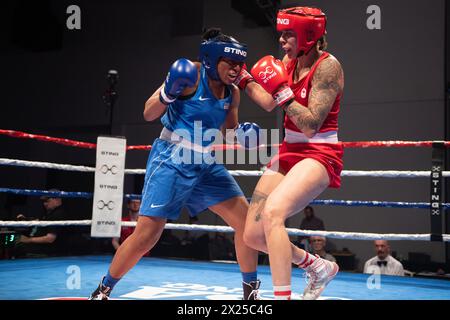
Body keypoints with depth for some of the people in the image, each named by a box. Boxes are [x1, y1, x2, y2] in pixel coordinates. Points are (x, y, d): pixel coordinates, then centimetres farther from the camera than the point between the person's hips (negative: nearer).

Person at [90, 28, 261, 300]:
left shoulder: (232, 92, 8)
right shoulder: (190, 73, -11)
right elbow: (149, 114, -11)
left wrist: (244, 135, -3)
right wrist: (169, 92, -30)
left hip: (206, 165, 7)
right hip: (171, 162, -6)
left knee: (247, 221, 0)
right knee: (145, 236, -8)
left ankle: (251, 290, 18)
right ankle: (103, 290, 14)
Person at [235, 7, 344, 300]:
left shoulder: (328, 66, -14)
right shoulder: (289, 62, 8)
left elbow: (311, 125, -20)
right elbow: (269, 103, 17)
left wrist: (282, 90, -25)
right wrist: (241, 75, 11)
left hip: (319, 155, -8)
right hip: (289, 153, 8)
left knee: (272, 212, -34)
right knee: (253, 236, 3)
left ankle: (283, 295, -29)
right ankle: (319, 268, 25)